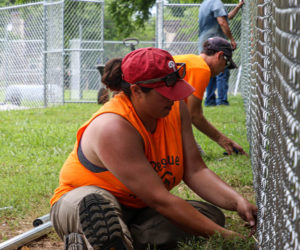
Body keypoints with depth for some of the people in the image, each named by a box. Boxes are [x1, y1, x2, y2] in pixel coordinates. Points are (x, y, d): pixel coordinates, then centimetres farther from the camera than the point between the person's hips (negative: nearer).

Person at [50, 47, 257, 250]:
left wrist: (237, 201, -25)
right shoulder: (113, 128, -29)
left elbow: (195, 170, -7)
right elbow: (160, 200, -31)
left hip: (137, 210, 9)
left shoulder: (176, 110, -5)